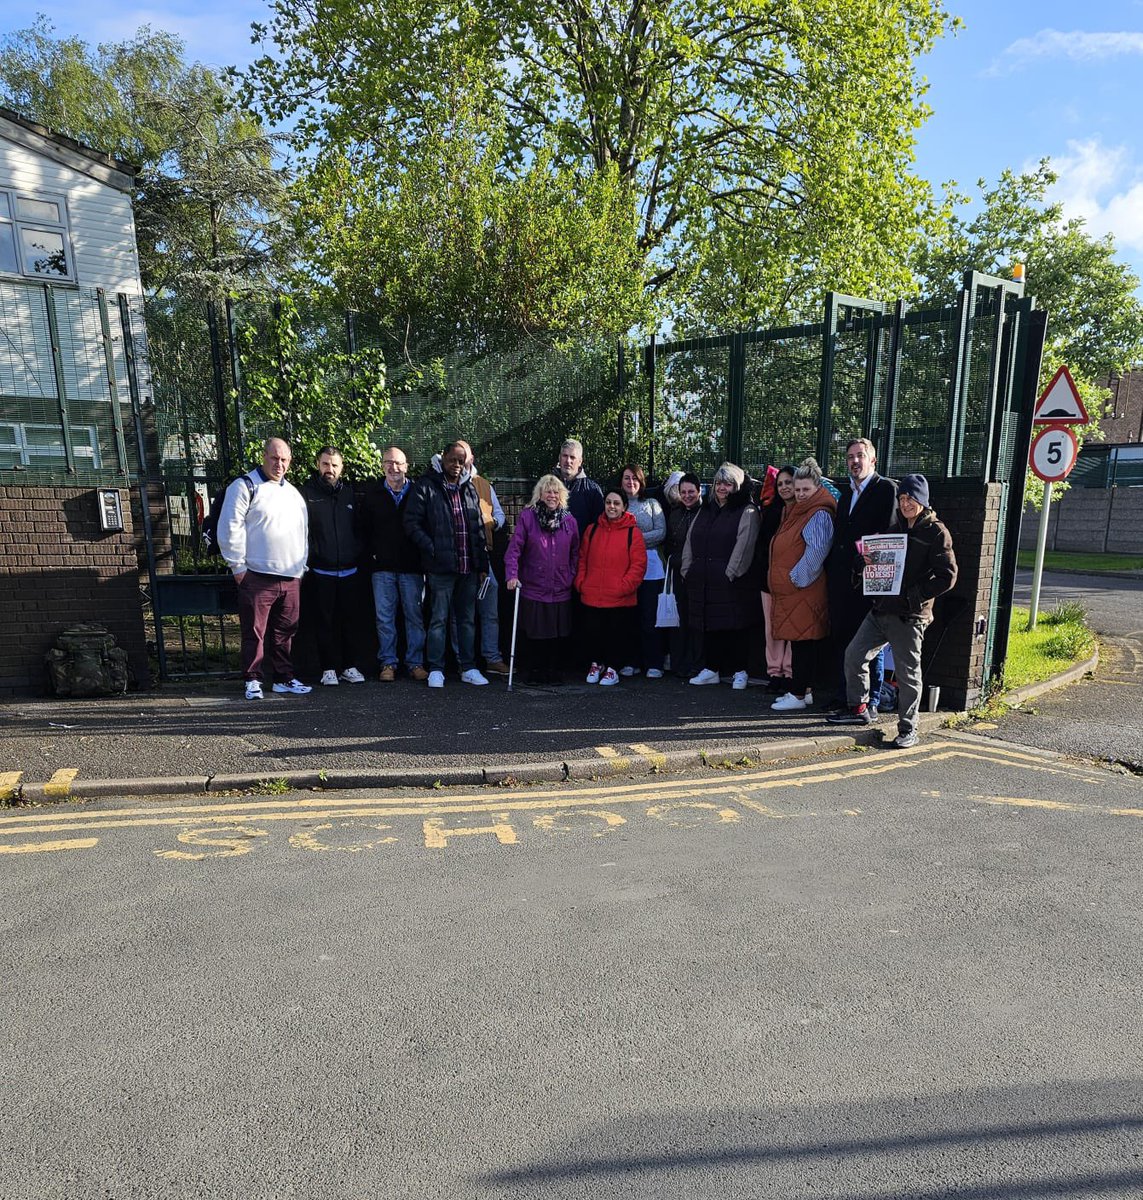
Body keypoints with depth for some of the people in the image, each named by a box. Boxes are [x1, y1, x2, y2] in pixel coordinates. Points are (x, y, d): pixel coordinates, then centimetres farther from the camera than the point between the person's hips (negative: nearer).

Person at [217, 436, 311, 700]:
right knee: (254, 632, -1)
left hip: (290, 578, 6)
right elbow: (230, 528, -8)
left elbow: (303, 530, 26)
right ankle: (253, 680, 8)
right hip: (257, 577, -6)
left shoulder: (293, 492, 18)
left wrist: (302, 566, 19)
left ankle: (284, 678, 20)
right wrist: (238, 566, -10)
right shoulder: (245, 486, -3)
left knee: (285, 633, 11)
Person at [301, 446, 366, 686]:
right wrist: (307, 557, -11)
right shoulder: (307, 493, -1)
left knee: (349, 621, 8)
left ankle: (349, 666, 18)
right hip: (321, 572, -3)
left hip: (348, 571, 3)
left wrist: (358, 553, 6)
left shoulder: (350, 493, 11)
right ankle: (329, 669, 12)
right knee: (325, 623, 4)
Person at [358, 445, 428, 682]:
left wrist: (422, 555, -2)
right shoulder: (372, 493, 7)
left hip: (412, 567, -1)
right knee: (384, 617, 4)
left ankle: (415, 663, 13)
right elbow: (364, 527, 10)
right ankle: (388, 663, 13)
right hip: (383, 567, 1)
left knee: (415, 615, 4)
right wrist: (372, 553, 2)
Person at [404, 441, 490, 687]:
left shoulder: (469, 489, 15)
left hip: (469, 567, 5)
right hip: (441, 567, -5)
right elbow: (412, 523, -6)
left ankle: (468, 668, 19)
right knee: (439, 619, 0)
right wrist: (432, 549, -14)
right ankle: (435, 670, 9)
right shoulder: (426, 487, -1)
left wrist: (483, 564, 12)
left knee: (468, 619, 10)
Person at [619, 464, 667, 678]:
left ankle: (653, 664, 3)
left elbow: (661, 532, 0)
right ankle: (631, 662, 13)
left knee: (649, 618, -3)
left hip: (649, 566, -2)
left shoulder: (652, 504, 10)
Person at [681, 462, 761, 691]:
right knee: (709, 626, 11)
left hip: (731, 582, -6)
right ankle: (711, 668, 22)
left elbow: (743, 546, -12)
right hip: (703, 581, 6)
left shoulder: (747, 512, -2)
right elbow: (690, 542, 17)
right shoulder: (706, 510, 18)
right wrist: (687, 570, 8)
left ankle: (739, 671, 11)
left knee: (733, 627, -1)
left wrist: (730, 573, -17)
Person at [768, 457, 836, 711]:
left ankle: (798, 696, 1)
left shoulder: (819, 515, -11)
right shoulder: (797, 511, 19)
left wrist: (796, 577, -15)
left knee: (803, 640, -5)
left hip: (805, 589, -10)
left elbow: (816, 551, -21)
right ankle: (803, 690, 21)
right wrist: (782, 580, 16)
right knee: (799, 640, 13)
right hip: (790, 589, 10)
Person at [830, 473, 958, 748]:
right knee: (854, 655, 8)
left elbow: (947, 576, -12)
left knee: (908, 671, 1)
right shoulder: (895, 529, 16)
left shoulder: (936, 532, -6)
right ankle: (859, 709, 24)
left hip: (910, 615, -7)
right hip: (881, 609, 7)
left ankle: (908, 729, 13)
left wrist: (913, 594, -17)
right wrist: (868, 560, 0)